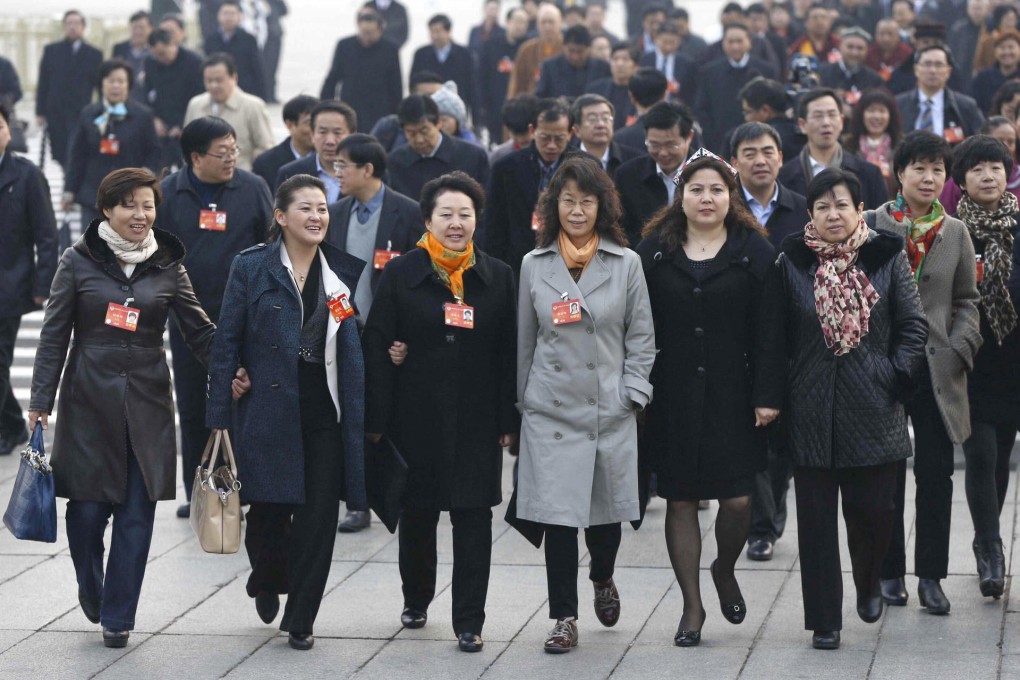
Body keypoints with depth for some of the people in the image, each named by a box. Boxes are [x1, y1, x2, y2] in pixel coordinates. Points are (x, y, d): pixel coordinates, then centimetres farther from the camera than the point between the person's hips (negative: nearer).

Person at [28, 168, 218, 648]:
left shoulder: (167, 266, 6)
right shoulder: (79, 262, 1)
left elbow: (200, 331, 7)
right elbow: (54, 336, 2)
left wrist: (232, 370, -10)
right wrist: (40, 401, -3)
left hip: (147, 402, 2)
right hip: (89, 399, -2)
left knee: (137, 511, 0)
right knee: (87, 507, -2)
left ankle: (117, 616, 10)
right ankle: (91, 590, 27)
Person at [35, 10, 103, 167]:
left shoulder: (94, 54, 6)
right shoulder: (51, 51, 9)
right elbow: (43, 83, 8)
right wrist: (40, 112, 3)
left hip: (79, 115, -2)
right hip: (55, 113, 2)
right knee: (60, 155, 3)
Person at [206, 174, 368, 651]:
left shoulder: (346, 271, 8)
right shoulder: (252, 267, 0)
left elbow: (361, 343, 11)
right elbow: (226, 343, 0)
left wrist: (365, 419, 2)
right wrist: (219, 417, -5)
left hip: (326, 411, 2)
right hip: (268, 409, -2)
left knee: (319, 514, -2)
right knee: (268, 508, 2)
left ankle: (300, 620, 11)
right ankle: (267, 580, 35)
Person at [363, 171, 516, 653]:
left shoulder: (498, 278, 5)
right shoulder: (400, 275, 0)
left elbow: (509, 355, 5)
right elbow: (377, 350, -2)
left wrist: (508, 421, 0)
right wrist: (377, 421, -7)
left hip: (477, 422, 0)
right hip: (416, 418, 0)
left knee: (474, 517, -2)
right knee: (416, 513, 12)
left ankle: (469, 621, 3)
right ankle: (416, 599, 34)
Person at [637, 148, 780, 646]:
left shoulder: (753, 250, 2)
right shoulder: (655, 249, 5)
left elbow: (767, 329, -2)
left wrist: (767, 395, -8)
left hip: (732, 394, -1)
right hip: (673, 395, 1)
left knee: (738, 498, -4)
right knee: (680, 500, 3)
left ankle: (725, 571, 27)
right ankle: (692, 605, 14)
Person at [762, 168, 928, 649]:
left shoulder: (887, 258, 1)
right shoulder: (790, 263, 1)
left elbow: (913, 326, 5)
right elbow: (772, 336, 4)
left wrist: (896, 376, -6)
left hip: (873, 410, 0)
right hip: (811, 410, 0)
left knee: (872, 510, 0)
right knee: (816, 517, 3)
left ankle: (868, 584, 31)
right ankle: (825, 619, 12)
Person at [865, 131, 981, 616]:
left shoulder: (955, 233, 8)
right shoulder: (872, 226, -1)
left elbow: (967, 301, 11)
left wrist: (959, 350, -3)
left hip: (937, 371, 2)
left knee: (936, 476, 2)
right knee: (887, 475, 4)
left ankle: (930, 576, 9)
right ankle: (890, 572, 14)